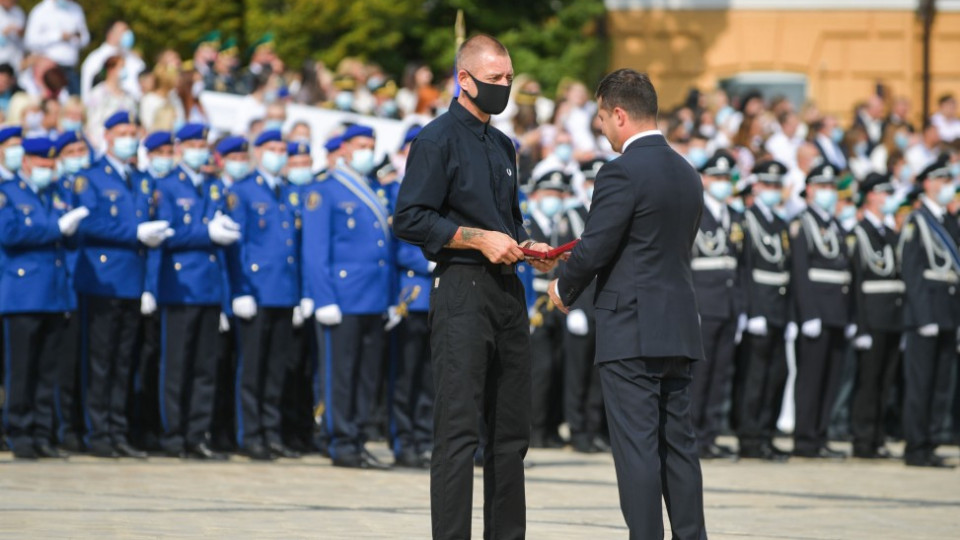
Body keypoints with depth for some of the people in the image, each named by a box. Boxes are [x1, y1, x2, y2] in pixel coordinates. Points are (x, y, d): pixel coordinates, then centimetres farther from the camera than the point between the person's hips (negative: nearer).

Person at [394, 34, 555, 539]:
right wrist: (479, 239, -16)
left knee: (511, 430, 9)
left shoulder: (503, 146, 19)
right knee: (458, 428, -10)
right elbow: (410, 220, -13)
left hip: (507, 290, 8)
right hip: (461, 291, -8)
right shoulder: (438, 139, -6)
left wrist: (524, 246, 9)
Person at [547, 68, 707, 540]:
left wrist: (564, 289, 5)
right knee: (678, 443, 11)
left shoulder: (622, 173, -13)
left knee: (637, 446, -6)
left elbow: (594, 250, -15)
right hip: (679, 328, 8)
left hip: (631, 331, -8)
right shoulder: (686, 174, 14)